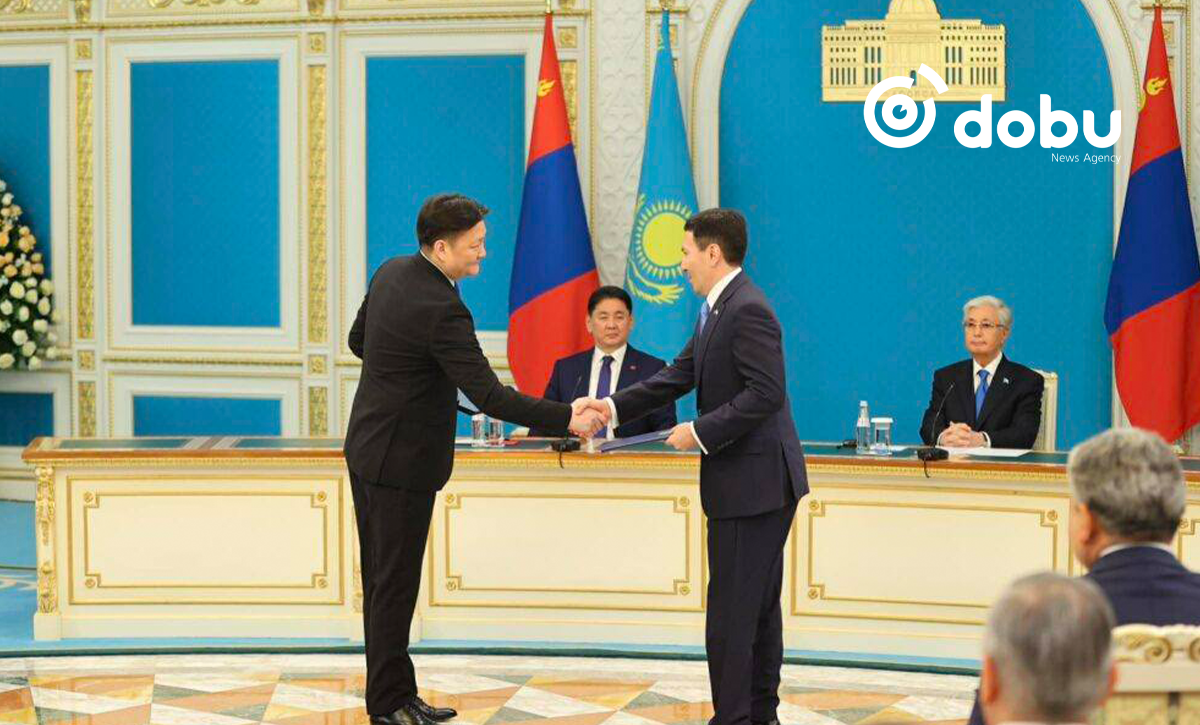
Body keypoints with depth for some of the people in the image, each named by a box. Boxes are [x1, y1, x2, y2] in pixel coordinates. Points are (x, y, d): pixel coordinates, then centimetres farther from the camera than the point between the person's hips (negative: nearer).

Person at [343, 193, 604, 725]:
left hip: (368, 448, 9)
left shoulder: (391, 272, 3)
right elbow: (489, 395, -27)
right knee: (395, 584, 0)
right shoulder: (442, 310, -25)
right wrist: (566, 419, -27)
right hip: (402, 460, -9)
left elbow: (358, 341, 17)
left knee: (382, 579, 13)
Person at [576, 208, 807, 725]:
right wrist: (614, 406, 7)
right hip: (757, 484, 11)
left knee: (731, 611, -6)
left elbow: (766, 393, -24)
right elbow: (679, 375, 16)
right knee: (760, 606, 16)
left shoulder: (747, 310, -18)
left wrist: (700, 432, -19)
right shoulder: (717, 310, 14)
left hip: (753, 481, -11)